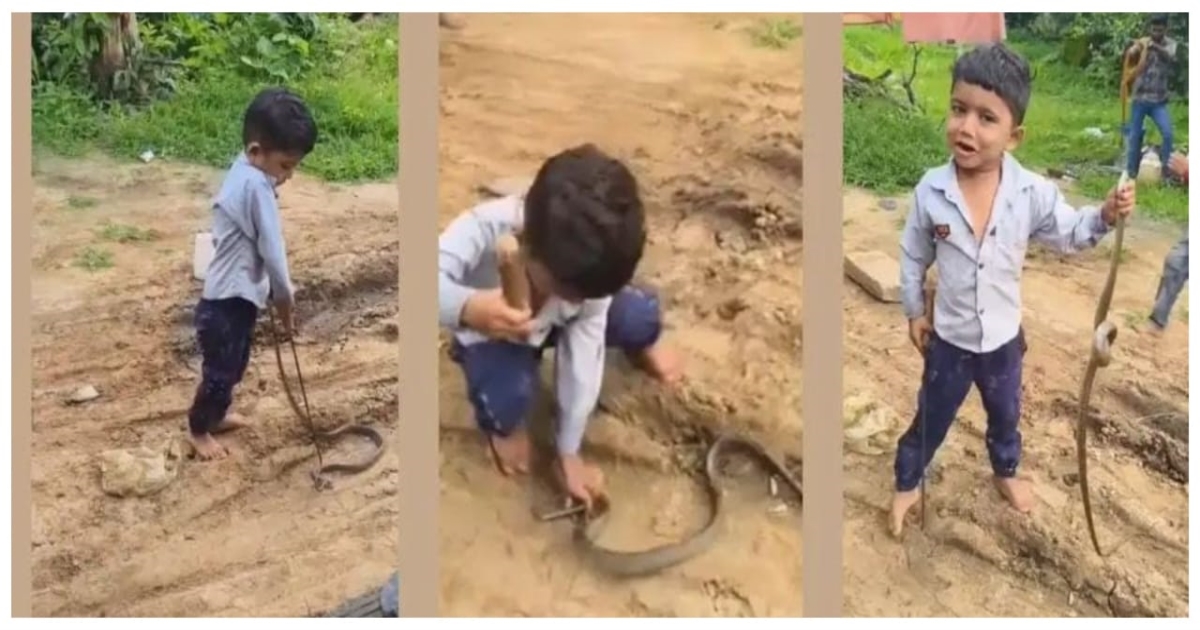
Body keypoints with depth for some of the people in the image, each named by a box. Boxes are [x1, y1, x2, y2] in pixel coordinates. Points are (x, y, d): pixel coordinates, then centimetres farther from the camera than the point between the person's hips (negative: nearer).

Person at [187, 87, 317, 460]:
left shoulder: (243, 175, 6)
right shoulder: (255, 185, -26)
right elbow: (271, 248, -24)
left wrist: (275, 293, 9)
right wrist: (284, 297, -11)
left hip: (235, 296, 10)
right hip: (228, 302, -10)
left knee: (232, 367, 27)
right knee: (220, 371, 10)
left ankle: (215, 415, 47)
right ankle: (199, 429, 30)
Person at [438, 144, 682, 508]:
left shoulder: (589, 269, -31)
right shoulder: (486, 229, -41)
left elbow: (582, 358, -24)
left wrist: (569, 454, -19)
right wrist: (468, 309, -77)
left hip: (555, 324, 3)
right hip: (491, 334, -2)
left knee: (641, 315, -20)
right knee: (509, 395, -34)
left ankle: (638, 348, 21)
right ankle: (502, 425, 7)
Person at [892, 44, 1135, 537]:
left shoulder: (1033, 193, -18)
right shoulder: (930, 190, -20)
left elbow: (1070, 234, -1)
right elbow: (913, 257, -5)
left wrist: (1105, 216, -20)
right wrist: (914, 312, 2)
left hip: (1004, 338, 2)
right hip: (948, 338, -2)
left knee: (1005, 416, 27)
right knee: (931, 419, 17)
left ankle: (1005, 471, 56)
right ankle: (907, 483, 42)